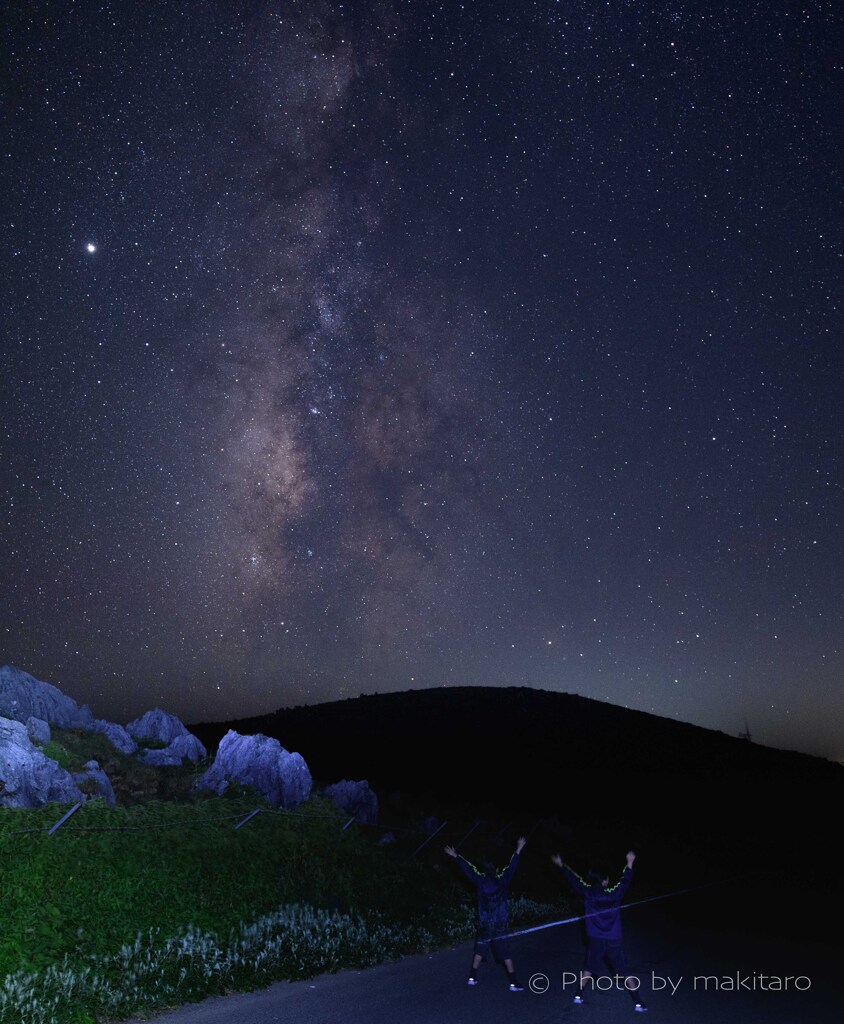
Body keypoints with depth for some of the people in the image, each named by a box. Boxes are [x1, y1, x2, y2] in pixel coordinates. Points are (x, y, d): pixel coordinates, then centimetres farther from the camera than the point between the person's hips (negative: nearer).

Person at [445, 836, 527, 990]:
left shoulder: (480, 881, -4)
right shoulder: (501, 881, -9)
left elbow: (467, 869, 4)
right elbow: (512, 867, -5)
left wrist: (455, 856, 13)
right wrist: (518, 850, 1)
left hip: (484, 924, 2)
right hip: (500, 925, -2)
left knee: (479, 950, 16)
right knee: (505, 952, 1)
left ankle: (472, 977, 20)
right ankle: (513, 982, 0)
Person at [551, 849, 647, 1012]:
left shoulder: (588, 893, -8)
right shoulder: (614, 894, -9)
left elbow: (574, 880, 3)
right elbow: (625, 881, 6)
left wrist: (561, 865, 14)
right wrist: (630, 862, 19)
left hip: (595, 940, 1)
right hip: (613, 941, -1)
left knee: (588, 969, 18)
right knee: (625, 973, 8)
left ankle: (578, 995, 22)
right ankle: (638, 1003, 9)